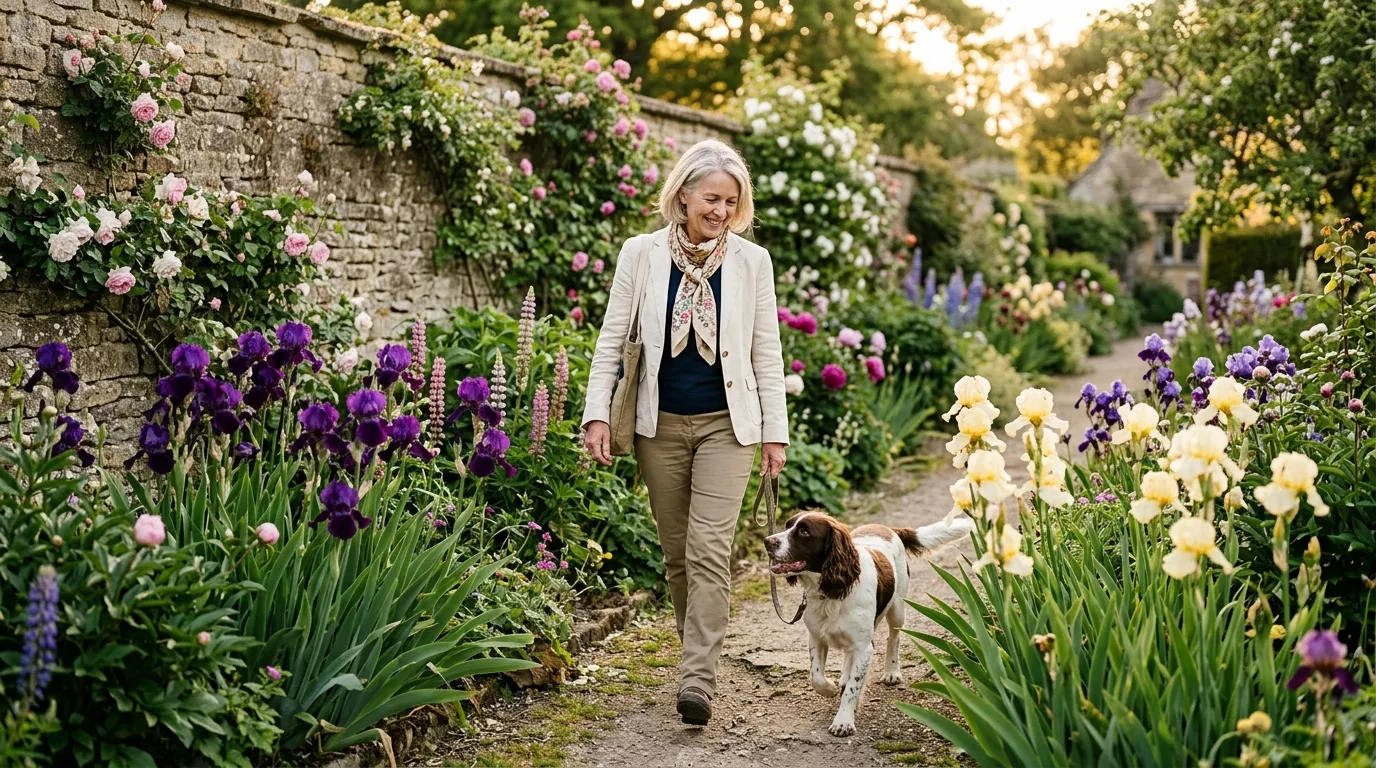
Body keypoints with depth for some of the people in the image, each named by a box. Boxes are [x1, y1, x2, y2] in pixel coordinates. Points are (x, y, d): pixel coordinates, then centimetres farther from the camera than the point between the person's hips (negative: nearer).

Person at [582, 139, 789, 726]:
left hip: (727, 423, -1)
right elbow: (612, 339, 2)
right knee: (677, 553, 10)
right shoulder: (641, 254, -1)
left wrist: (775, 432, 1)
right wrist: (598, 413, -7)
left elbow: (766, 352, 3)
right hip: (661, 424, 1)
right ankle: (700, 653, 28)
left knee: (710, 551, -11)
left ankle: (697, 680, -10)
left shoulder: (752, 261, 0)